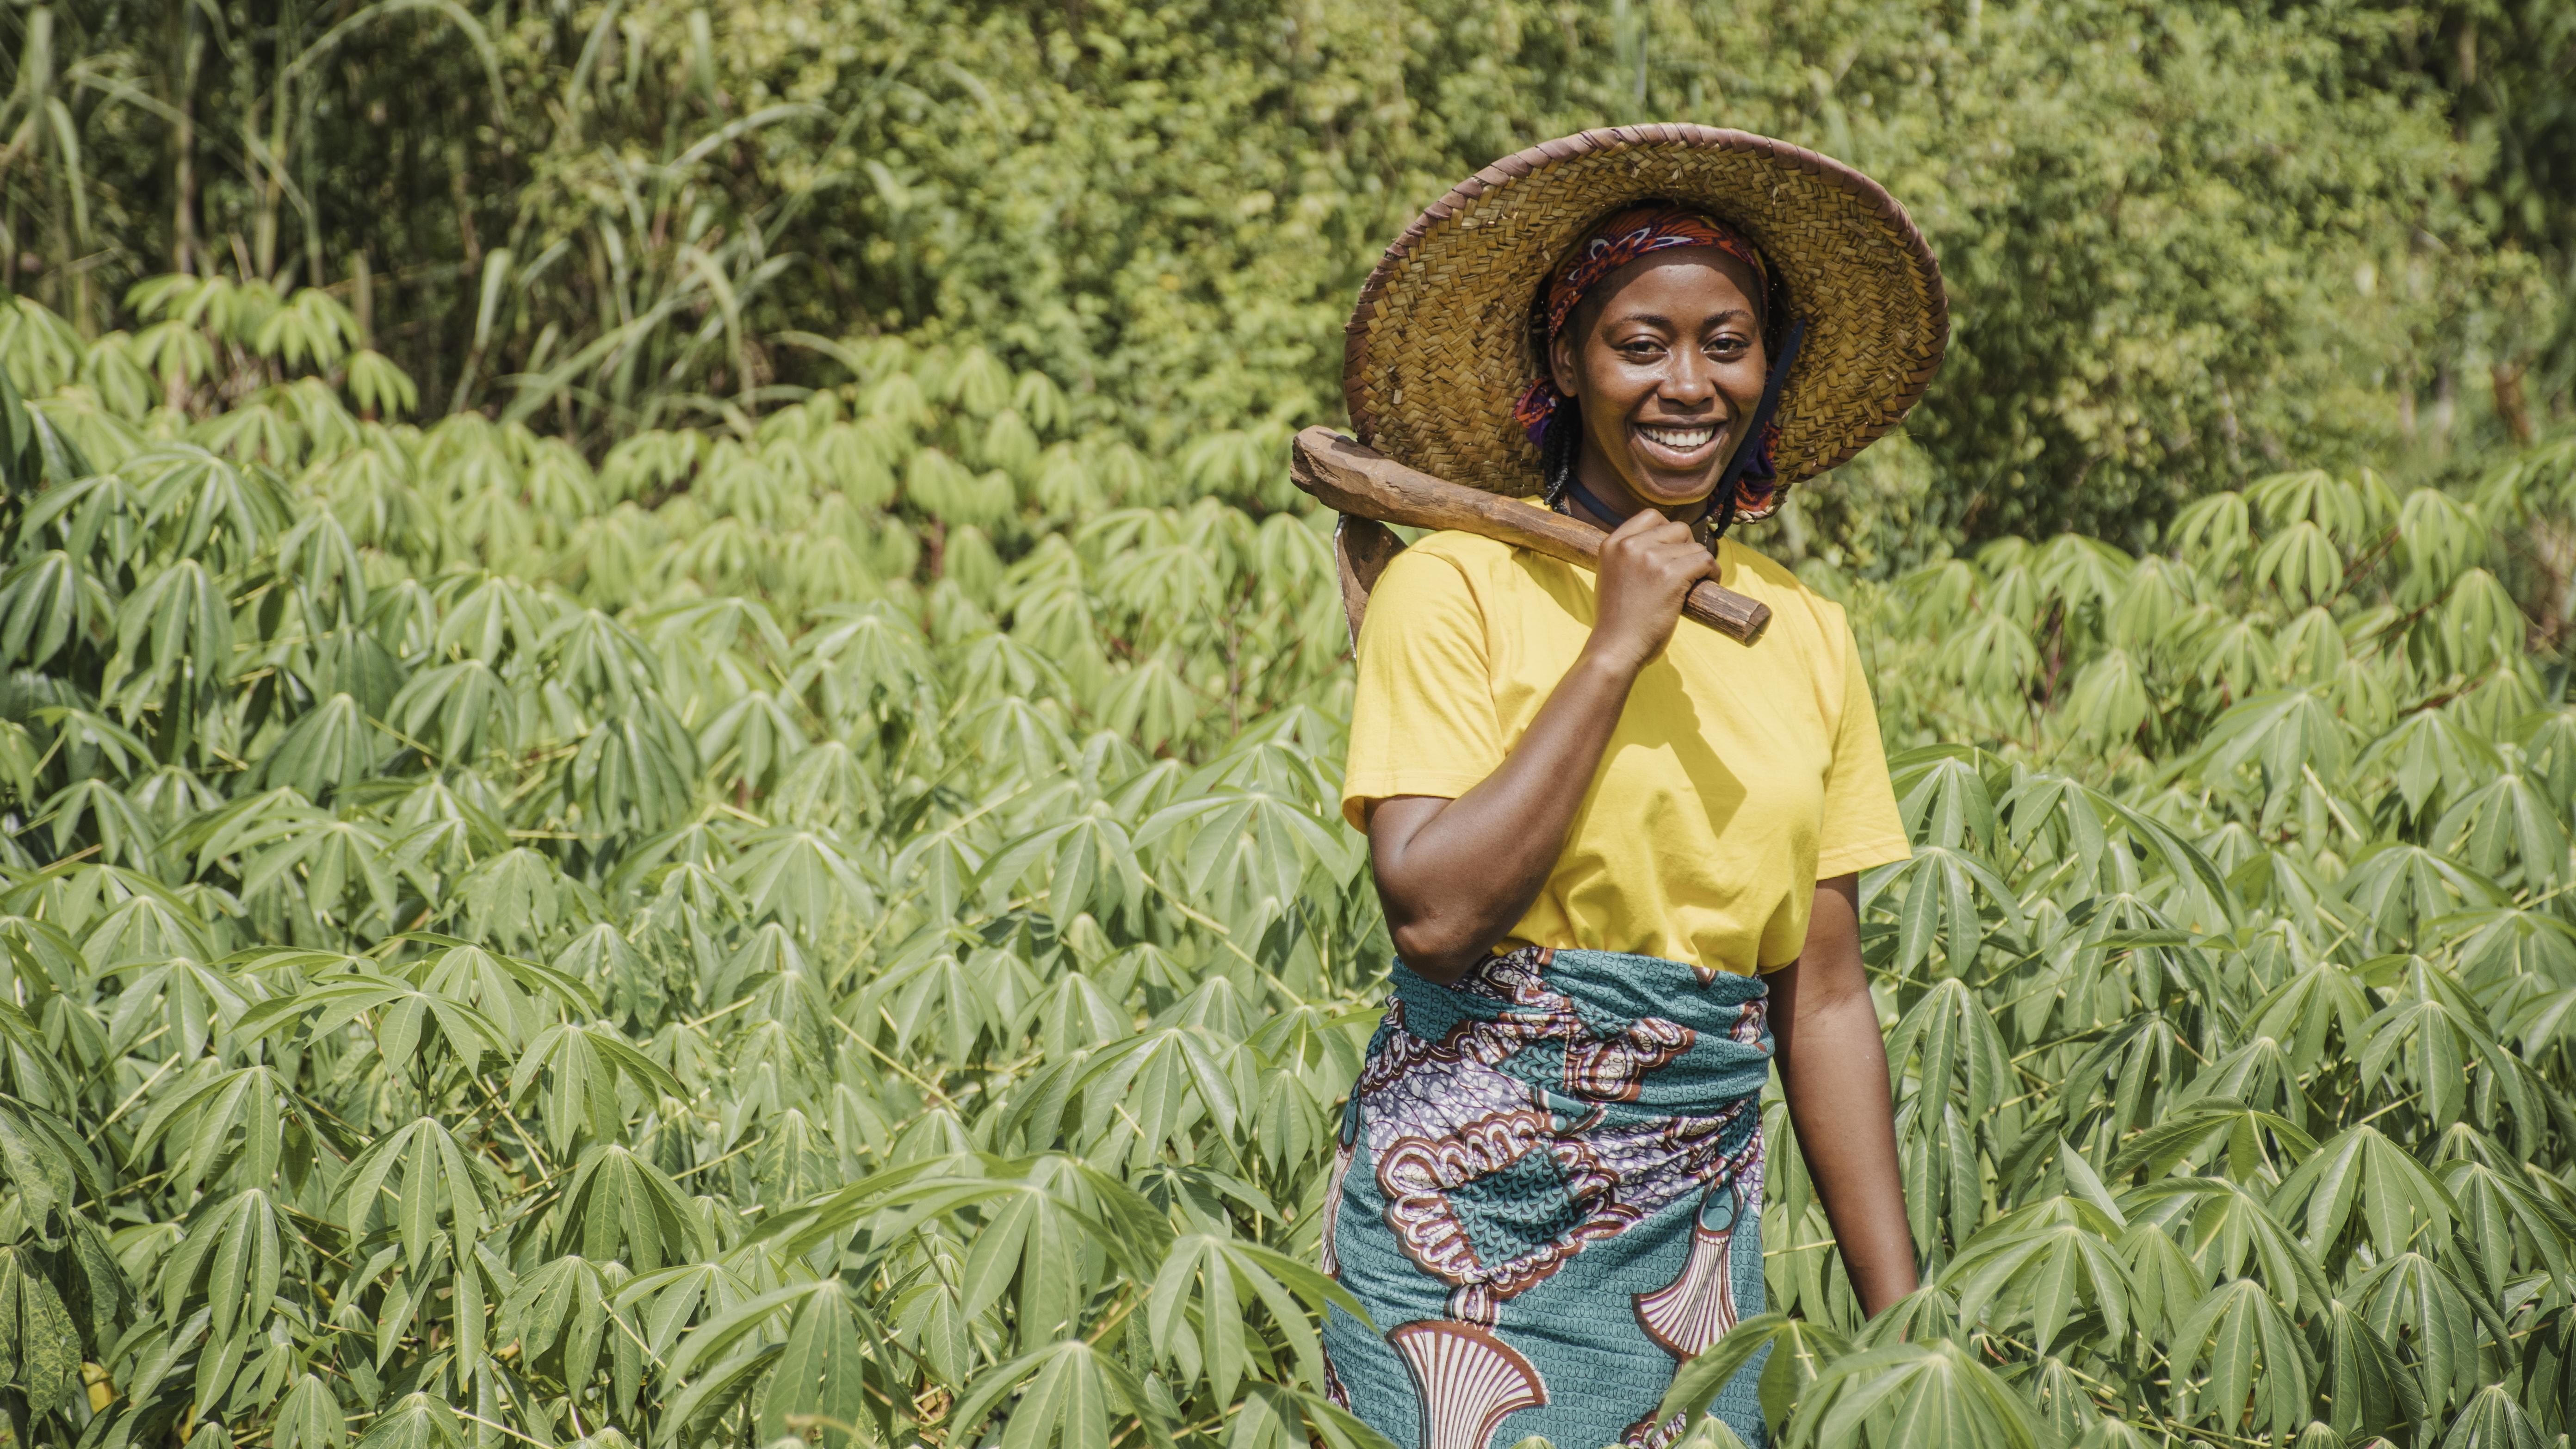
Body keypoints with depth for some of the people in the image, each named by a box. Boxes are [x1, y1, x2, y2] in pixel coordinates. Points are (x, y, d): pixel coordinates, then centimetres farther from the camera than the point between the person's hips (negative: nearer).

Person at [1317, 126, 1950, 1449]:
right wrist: (1613, 650, -15)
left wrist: (1902, 1321, 6)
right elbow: (1432, 915, -18)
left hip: (1691, 1237, 4)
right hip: (1469, 1213, -4)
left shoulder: (1805, 637, 7)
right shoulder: (1457, 590, -7)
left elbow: (1825, 1001, 9)